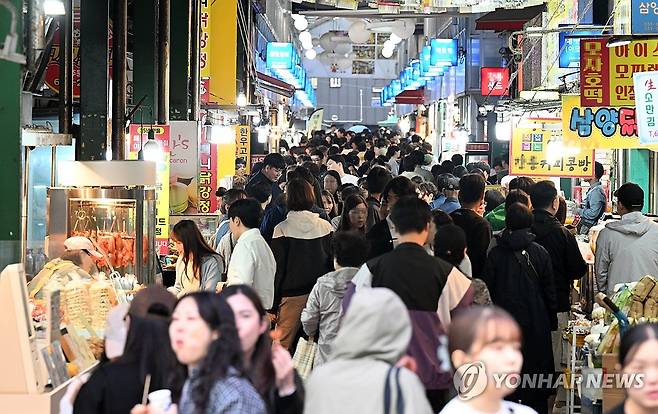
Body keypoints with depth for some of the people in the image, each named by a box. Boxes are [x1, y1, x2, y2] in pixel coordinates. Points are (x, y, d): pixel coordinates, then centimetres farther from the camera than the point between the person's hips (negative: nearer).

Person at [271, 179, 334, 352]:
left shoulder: (282, 229, -8)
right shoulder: (326, 227, 1)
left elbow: (277, 269, -6)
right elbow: (333, 264, 7)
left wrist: (272, 306, -1)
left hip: (292, 295, -3)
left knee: (282, 346, 3)